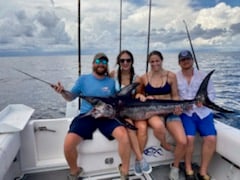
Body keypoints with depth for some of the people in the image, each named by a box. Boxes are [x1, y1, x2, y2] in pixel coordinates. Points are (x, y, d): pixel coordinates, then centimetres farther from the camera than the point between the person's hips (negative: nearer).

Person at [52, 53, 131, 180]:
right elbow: (71, 97, 11)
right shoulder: (83, 79, 8)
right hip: (87, 116, 0)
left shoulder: (112, 81, 10)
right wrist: (63, 92, -9)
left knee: (123, 136, -28)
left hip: (108, 116, 1)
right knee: (68, 143, -23)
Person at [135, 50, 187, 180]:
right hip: (153, 111, -1)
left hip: (170, 111, 1)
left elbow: (175, 96, 6)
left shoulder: (171, 76, 2)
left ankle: (175, 166, 16)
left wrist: (177, 107, -13)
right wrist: (140, 96, -10)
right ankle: (165, 144, 1)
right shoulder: (144, 77, 3)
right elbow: (138, 94, 13)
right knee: (159, 127, -38)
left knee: (182, 142, -18)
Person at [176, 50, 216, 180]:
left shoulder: (203, 76, 10)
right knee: (189, 138, -24)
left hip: (203, 112, 3)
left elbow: (212, 93, 9)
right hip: (184, 113, -2)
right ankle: (188, 169, 3)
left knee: (211, 138, -18)